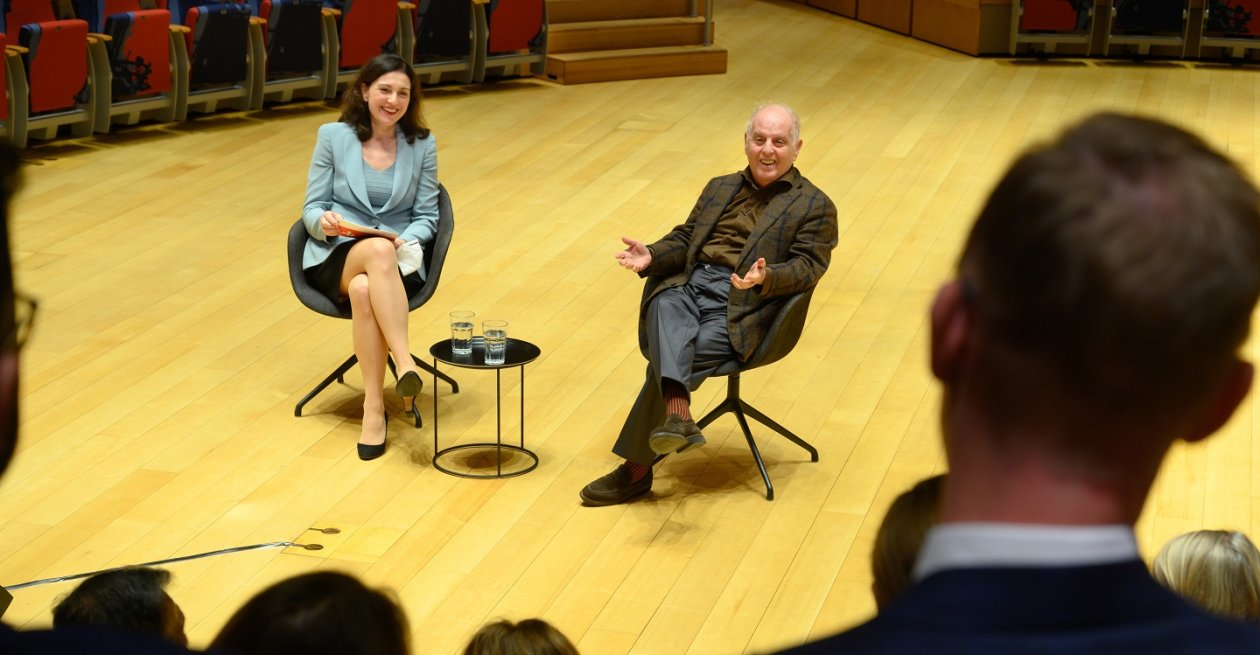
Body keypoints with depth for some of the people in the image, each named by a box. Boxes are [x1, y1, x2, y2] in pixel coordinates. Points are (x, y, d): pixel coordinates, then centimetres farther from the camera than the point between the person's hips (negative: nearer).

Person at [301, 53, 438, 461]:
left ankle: (374, 408, -38)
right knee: (378, 249, -39)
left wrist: (407, 240, -14)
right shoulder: (333, 136, 3)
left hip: (398, 262, 1)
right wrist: (325, 221, -19)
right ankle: (405, 363, -46)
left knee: (363, 290, -38)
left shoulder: (422, 144, 6)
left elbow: (427, 216, 8)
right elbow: (311, 209, 6)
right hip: (335, 257, -1)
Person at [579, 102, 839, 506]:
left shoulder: (814, 206, 9)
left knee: (666, 360, -26)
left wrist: (766, 277, -23)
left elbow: (808, 267, -2)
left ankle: (637, 468, -22)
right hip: (687, 285, 4)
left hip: (740, 308, -4)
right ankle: (678, 415, -53)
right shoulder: (720, 188, 27)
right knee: (666, 307, -34)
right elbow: (684, 240, 23)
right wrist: (652, 257, 0)